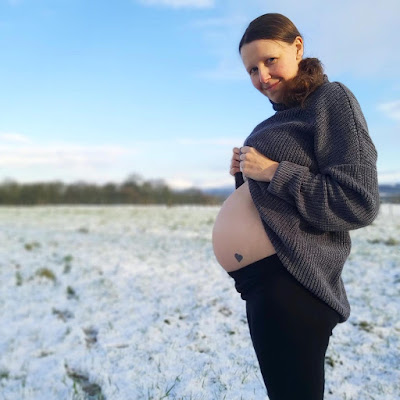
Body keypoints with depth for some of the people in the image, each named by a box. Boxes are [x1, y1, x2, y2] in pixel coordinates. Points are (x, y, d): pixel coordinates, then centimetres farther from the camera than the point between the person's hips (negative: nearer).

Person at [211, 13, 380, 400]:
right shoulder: (281, 117, 16)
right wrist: (246, 175, 3)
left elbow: (359, 203, -18)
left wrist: (272, 172, -17)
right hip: (260, 280, 9)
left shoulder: (332, 99, -8)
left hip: (290, 283, -9)